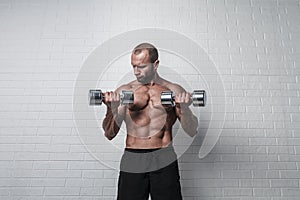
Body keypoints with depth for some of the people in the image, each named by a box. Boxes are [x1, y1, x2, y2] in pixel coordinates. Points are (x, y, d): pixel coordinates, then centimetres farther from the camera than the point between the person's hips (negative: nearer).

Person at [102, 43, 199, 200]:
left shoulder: (174, 91, 5)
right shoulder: (124, 91, 5)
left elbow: (191, 132, 3)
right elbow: (109, 134, 2)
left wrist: (184, 108, -16)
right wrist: (112, 108, -16)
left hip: (164, 162, 0)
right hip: (132, 162, 1)